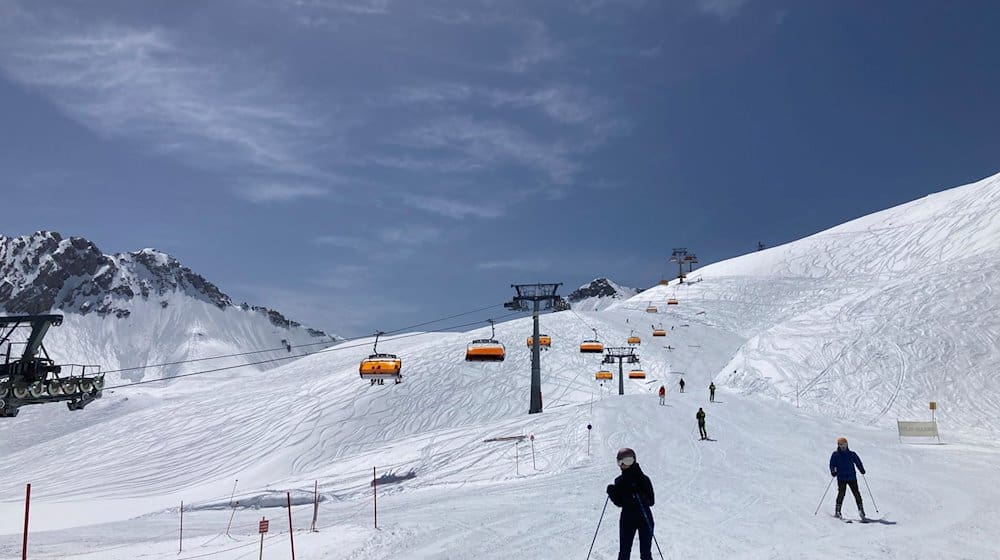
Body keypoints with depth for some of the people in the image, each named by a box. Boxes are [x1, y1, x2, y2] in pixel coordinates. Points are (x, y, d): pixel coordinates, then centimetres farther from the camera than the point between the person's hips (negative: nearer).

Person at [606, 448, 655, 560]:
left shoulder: (643, 479, -9)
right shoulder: (619, 481, 4)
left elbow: (651, 501, -12)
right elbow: (619, 503, 6)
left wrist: (639, 495, -29)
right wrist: (612, 493, -12)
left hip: (644, 518, -3)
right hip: (627, 519, 3)